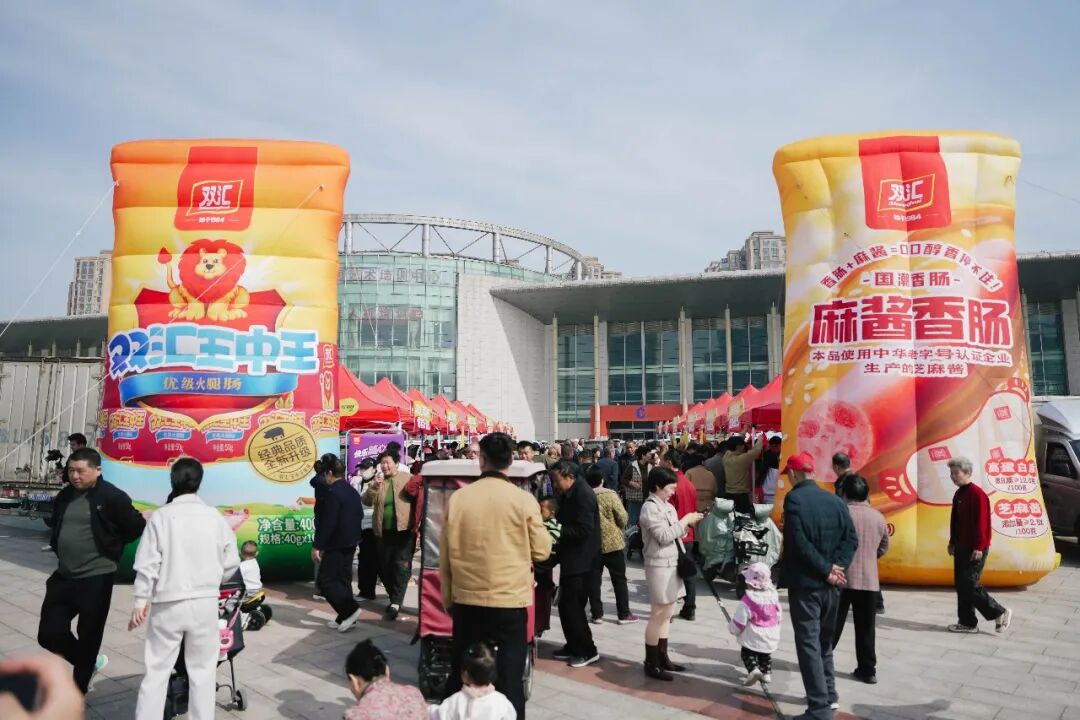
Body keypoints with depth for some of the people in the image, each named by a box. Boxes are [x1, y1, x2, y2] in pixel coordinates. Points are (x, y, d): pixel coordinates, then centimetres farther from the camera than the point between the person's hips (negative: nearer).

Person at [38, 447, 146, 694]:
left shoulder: (112, 497, -13)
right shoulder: (64, 496, 6)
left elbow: (137, 527, -9)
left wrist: (110, 546, 0)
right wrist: (61, 551, 11)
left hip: (96, 579, -6)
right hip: (63, 577, 6)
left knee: (88, 638, 4)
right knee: (49, 634, 6)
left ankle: (78, 690, 23)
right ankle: (90, 663, 31)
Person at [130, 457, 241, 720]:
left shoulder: (161, 516, -6)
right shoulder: (215, 517, -2)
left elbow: (148, 564, -7)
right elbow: (231, 562, 2)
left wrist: (141, 601, 3)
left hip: (168, 603, -1)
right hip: (205, 602, 1)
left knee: (157, 670, 9)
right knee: (203, 670, 11)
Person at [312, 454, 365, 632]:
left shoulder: (332, 493, -19)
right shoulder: (352, 491, 11)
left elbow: (327, 523, -23)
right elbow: (359, 516, 19)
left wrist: (317, 546, -17)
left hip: (336, 544, -9)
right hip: (350, 542, 9)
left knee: (325, 581, -3)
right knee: (343, 579, 13)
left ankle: (351, 610, -8)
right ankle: (344, 617, 17)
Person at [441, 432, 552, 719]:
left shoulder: (457, 498, -4)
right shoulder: (523, 500, -9)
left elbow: (446, 555, 2)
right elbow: (542, 551, -2)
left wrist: (447, 598, 14)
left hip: (466, 600, 2)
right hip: (510, 600, -2)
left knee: (462, 675, 16)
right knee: (509, 676, 7)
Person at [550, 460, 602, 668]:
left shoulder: (584, 494, -18)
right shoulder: (568, 494, 12)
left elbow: (584, 529, -25)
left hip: (582, 560, -10)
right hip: (571, 558, 10)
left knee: (572, 606, -6)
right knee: (567, 605, 13)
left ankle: (588, 651, 5)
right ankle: (573, 647, 25)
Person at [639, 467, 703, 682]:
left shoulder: (667, 506, 12)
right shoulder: (650, 508, -15)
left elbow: (675, 534, 13)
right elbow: (664, 536, -22)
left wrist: (688, 524, -3)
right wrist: (685, 520, -15)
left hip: (672, 563, 9)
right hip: (659, 566, -9)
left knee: (667, 614, 14)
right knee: (658, 615, -2)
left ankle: (662, 658, 24)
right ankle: (651, 664, 8)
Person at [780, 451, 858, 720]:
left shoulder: (794, 498, -12)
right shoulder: (835, 499, 5)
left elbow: (799, 542, -20)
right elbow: (851, 538, 0)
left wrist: (827, 570, -14)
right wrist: (836, 567, -7)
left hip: (805, 583, -6)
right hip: (830, 584, 6)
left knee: (808, 644, 0)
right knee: (824, 641, 21)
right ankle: (829, 696, 31)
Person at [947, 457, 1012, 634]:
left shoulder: (977, 494, -16)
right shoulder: (958, 494, 11)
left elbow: (981, 523, -19)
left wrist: (978, 547, -20)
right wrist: (952, 543, 19)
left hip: (974, 549, -9)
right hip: (961, 547, 9)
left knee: (969, 585, -7)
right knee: (961, 585, 9)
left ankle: (1000, 613, 9)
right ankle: (967, 622, 17)